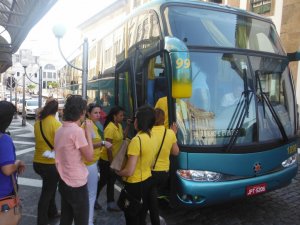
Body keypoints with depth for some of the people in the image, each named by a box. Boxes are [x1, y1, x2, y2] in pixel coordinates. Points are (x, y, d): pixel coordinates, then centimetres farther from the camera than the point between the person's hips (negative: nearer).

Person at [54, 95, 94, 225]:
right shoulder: (77, 130, -22)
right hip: (77, 185, -8)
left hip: (64, 183, 8)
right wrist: (88, 132, -11)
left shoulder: (60, 130, 6)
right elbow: (90, 157, -16)